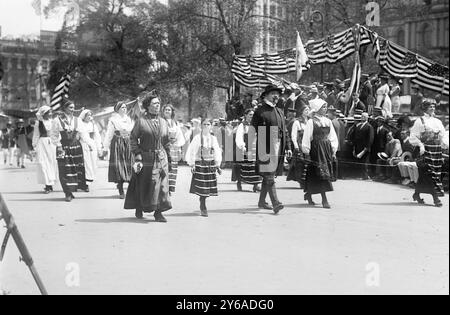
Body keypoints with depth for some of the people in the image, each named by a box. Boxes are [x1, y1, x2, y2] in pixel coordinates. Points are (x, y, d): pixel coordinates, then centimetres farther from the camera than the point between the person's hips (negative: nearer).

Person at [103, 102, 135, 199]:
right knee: (118, 166, -6)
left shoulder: (129, 120, 15)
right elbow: (109, 134, 0)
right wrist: (106, 147, -4)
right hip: (117, 144, -4)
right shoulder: (113, 120, 2)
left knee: (129, 165, -4)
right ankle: (121, 191, -1)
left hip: (129, 144, 4)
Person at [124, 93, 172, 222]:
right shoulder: (141, 122, -5)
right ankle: (139, 209, 26)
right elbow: (133, 138, -4)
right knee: (143, 186, 6)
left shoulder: (163, 122, 9)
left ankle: (158, 212, 4)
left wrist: (168, 157, 12)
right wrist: (137, 154, -12)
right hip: (146, 158, -3)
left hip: (161, 158, 4)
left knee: (162, 186, -2)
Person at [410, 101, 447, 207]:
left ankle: (417, 194, 20)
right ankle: (436, 197, -12)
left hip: (437, 150, 6)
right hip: (426, 150, -6)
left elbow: (443, 136, 18)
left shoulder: (438, 122, 17)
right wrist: (420, 145, -17)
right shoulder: (420, 121, -1)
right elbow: (414, 136, -5)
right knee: (431, 172, -12)